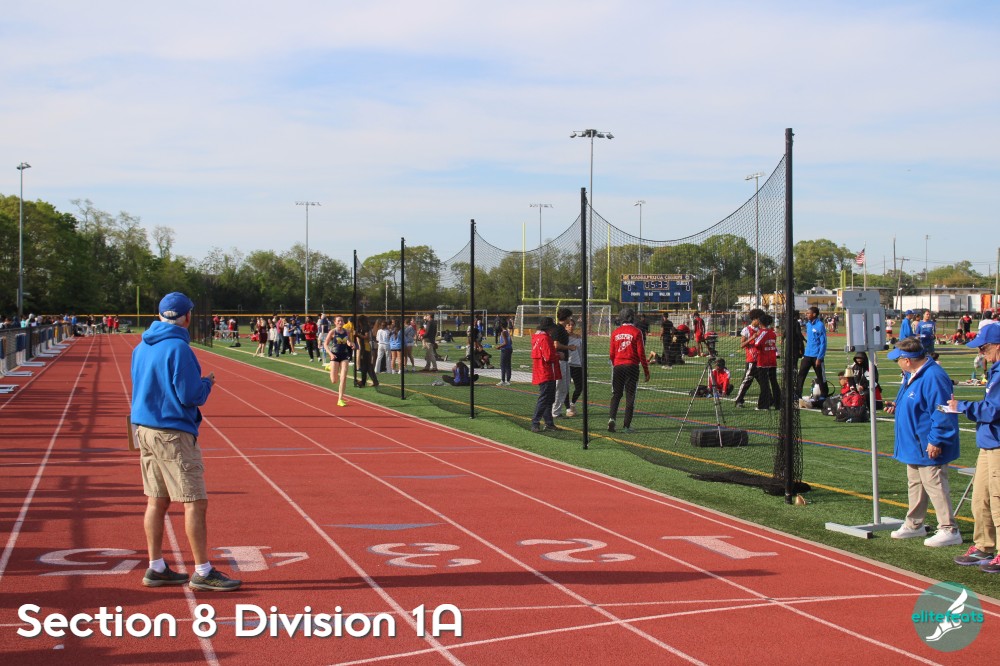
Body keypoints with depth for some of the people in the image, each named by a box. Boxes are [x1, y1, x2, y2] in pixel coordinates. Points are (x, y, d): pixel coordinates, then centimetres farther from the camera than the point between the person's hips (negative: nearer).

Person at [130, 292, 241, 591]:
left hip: (144, 429, 9)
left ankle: (156, 569, 18)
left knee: (157, 500, 13)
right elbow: (191, 395, -19)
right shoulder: (178, 348, -16)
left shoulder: (141, 347, 11)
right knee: (195, 502, -4)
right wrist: (208, 382, 1)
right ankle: (203, 573, -1)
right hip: (173, 434, -9)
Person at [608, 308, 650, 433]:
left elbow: (612, 354, 7)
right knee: (630, 396, 4)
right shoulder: (636, 332, -6)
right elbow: (641, 353, -6)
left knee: (616, 394, 12)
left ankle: (612, 418, -9)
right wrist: (646, 371, 1)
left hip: (618, 366, 3)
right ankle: (626, 425, 3)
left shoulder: (615, 332, 3)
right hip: (632, 366, -2)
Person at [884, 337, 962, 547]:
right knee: (915, 484, 20)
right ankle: (914, 524, 32)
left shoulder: (933, 377, -24)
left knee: (935, 486, -7)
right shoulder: (912, 375, 11)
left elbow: (942, 413, -25)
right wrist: (897, 407, 10)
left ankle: (949, 531, -1)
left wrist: (935, 441, -24)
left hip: (928, 447, -11)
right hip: (914, 445, 11)